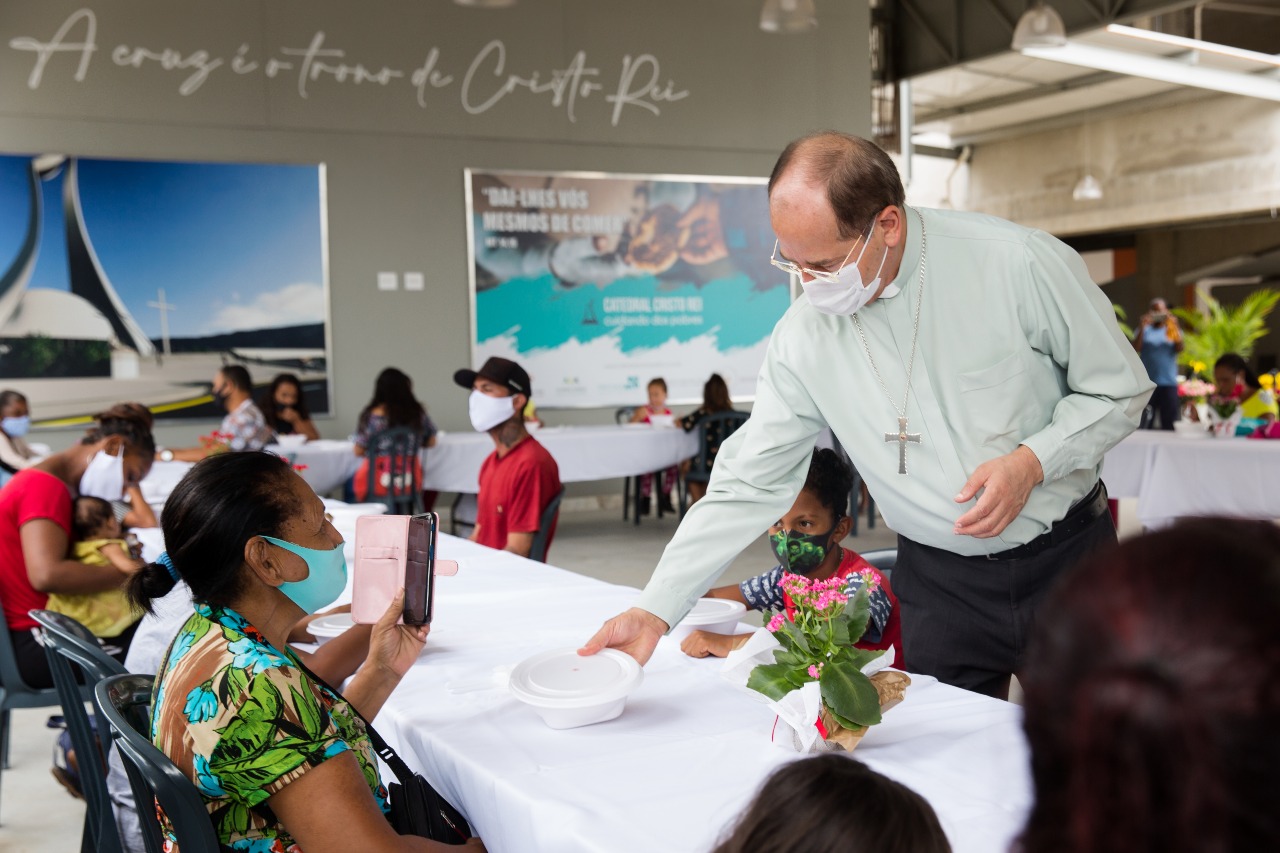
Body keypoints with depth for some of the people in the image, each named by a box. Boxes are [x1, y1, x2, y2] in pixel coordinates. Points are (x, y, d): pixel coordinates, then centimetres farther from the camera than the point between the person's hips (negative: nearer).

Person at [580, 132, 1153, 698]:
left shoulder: (1018, 264, -17)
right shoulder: (804, 333, -10)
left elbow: (1119, 389, -5)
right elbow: (747, 484, -6)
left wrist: (1032, 460, -22)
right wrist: (653, 612, -11)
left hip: (1066, 554, -1)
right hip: (938, 582, 2)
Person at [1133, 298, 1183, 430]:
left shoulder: (1173, 330, 11)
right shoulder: (1145, 329, 9)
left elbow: (1179, 348, -5)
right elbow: (1136, 348, -5)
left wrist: (1174, 328, -14)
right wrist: (1142, 328, -13)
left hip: (1169, 383, 1)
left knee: (1169, 424, 3)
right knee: (1144, 425, -2)